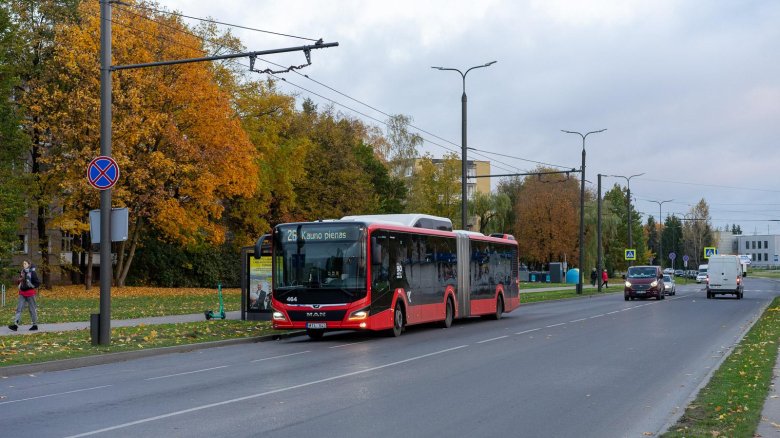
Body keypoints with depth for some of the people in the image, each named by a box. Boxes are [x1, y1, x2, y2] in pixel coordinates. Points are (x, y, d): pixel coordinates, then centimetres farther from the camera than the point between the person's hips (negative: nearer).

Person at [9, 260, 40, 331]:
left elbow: (38, 283, -10)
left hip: (30, 293, -6)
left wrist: (32, 286, -18)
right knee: (19, 308, -3)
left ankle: (35, 325, 12)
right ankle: (15, 324, -8)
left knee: (32, 309, 2)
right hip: (22, 293, 7)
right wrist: (20, 285, 7)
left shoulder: (32, 273, -9)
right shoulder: (22, 272, 10)